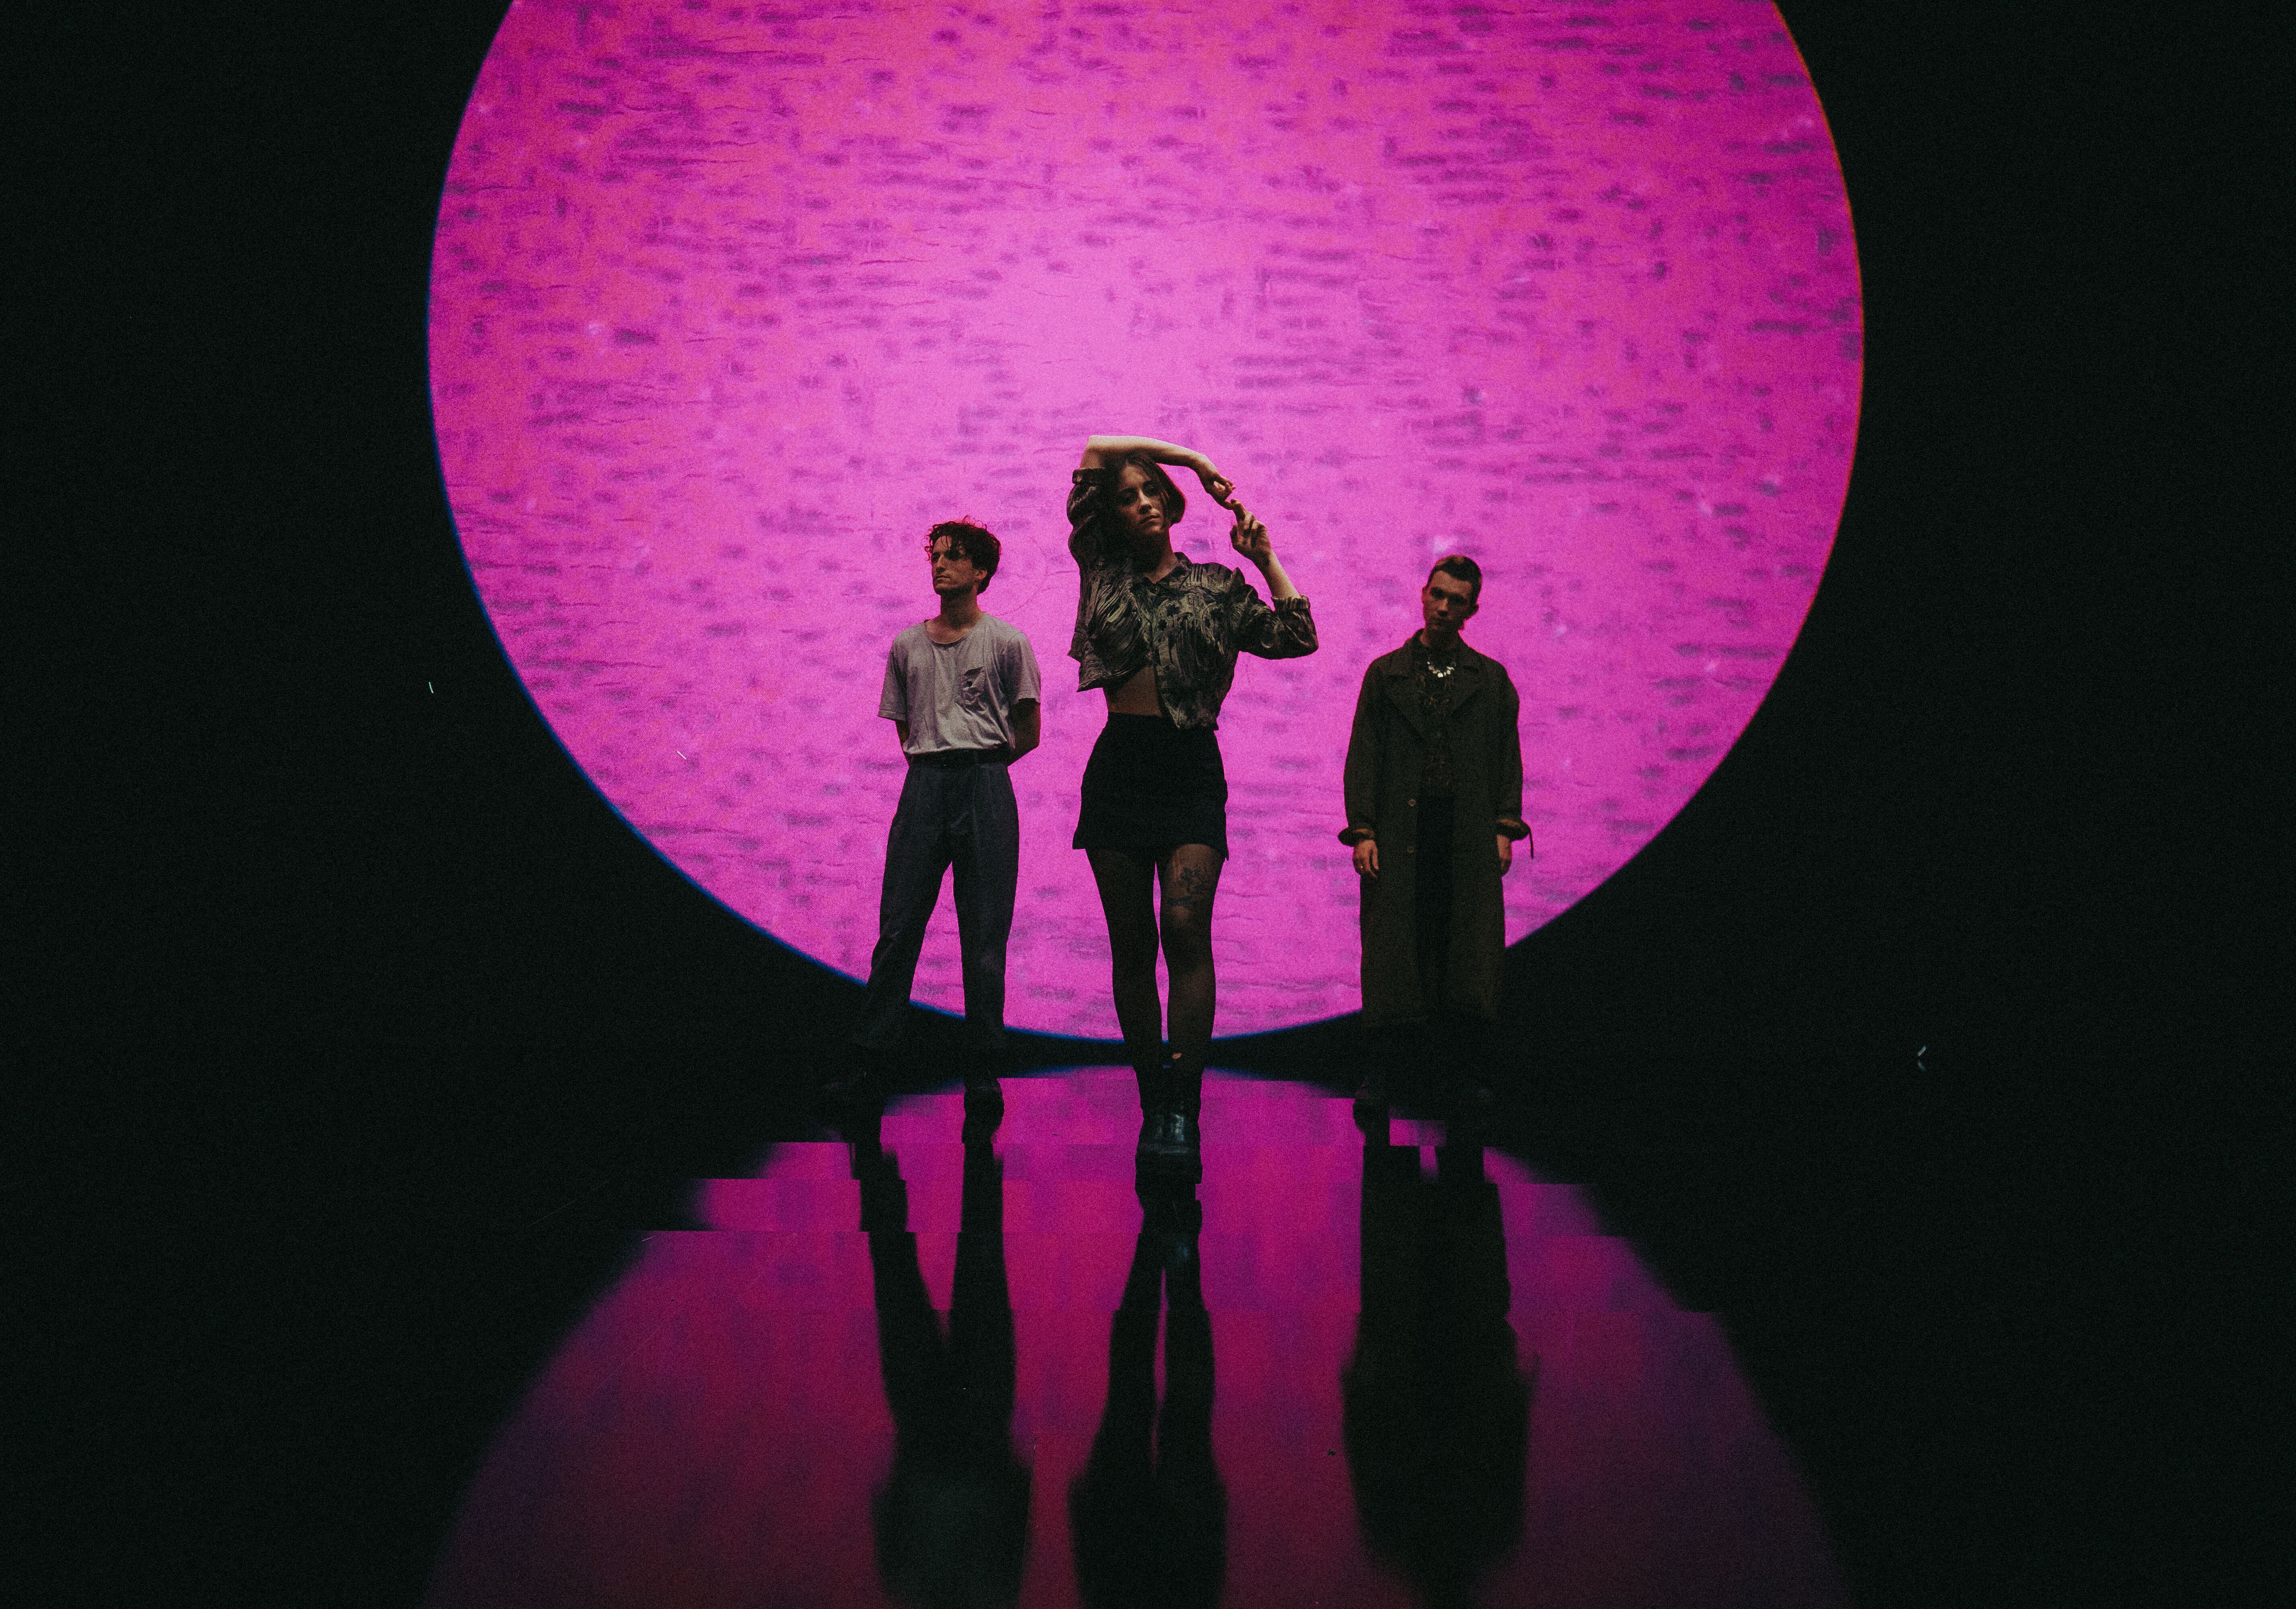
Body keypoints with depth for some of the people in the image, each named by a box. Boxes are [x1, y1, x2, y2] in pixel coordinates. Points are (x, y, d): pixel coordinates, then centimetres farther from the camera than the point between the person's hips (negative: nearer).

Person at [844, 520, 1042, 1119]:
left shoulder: (1007, 643, 5)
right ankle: (870, 1060, 3)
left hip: (985, 786, -3)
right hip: (923, 787, 3)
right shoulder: (907, 645, 15)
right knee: (897, 929, -1)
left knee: (984, 937, -2)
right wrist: (939, 766, 9)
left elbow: (1029, 732, 8)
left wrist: (977, 767, 7)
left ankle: (982, 1075, 3)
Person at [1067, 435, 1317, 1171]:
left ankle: (1182, 1114, -20)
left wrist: (1264, 559, 2)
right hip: (1118, 765, 2)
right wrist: (1192, 456, 14)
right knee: (1131, 945, 2)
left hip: (1192, 768, -2)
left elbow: (1297, 637, 2)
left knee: (1185, 927, -17)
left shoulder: (1217, 586, 9)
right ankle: (1152, 1105, 9)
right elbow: (1095, 450, 14)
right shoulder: (1102, 573, 12)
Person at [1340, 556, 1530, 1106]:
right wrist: (1362, 831, -4)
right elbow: (1363, 756, 6)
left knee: (1467, 952, -1)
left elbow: (1507, 756, 10)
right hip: (1400, 831, -1)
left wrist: (1504, 829, -1)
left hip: (1469, 834, 1)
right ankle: (1381, 1070, -1)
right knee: (1395, 951, -5)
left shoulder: (1490, 678, 14)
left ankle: (1465, 1071, 6)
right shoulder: (1387, 674, 11)